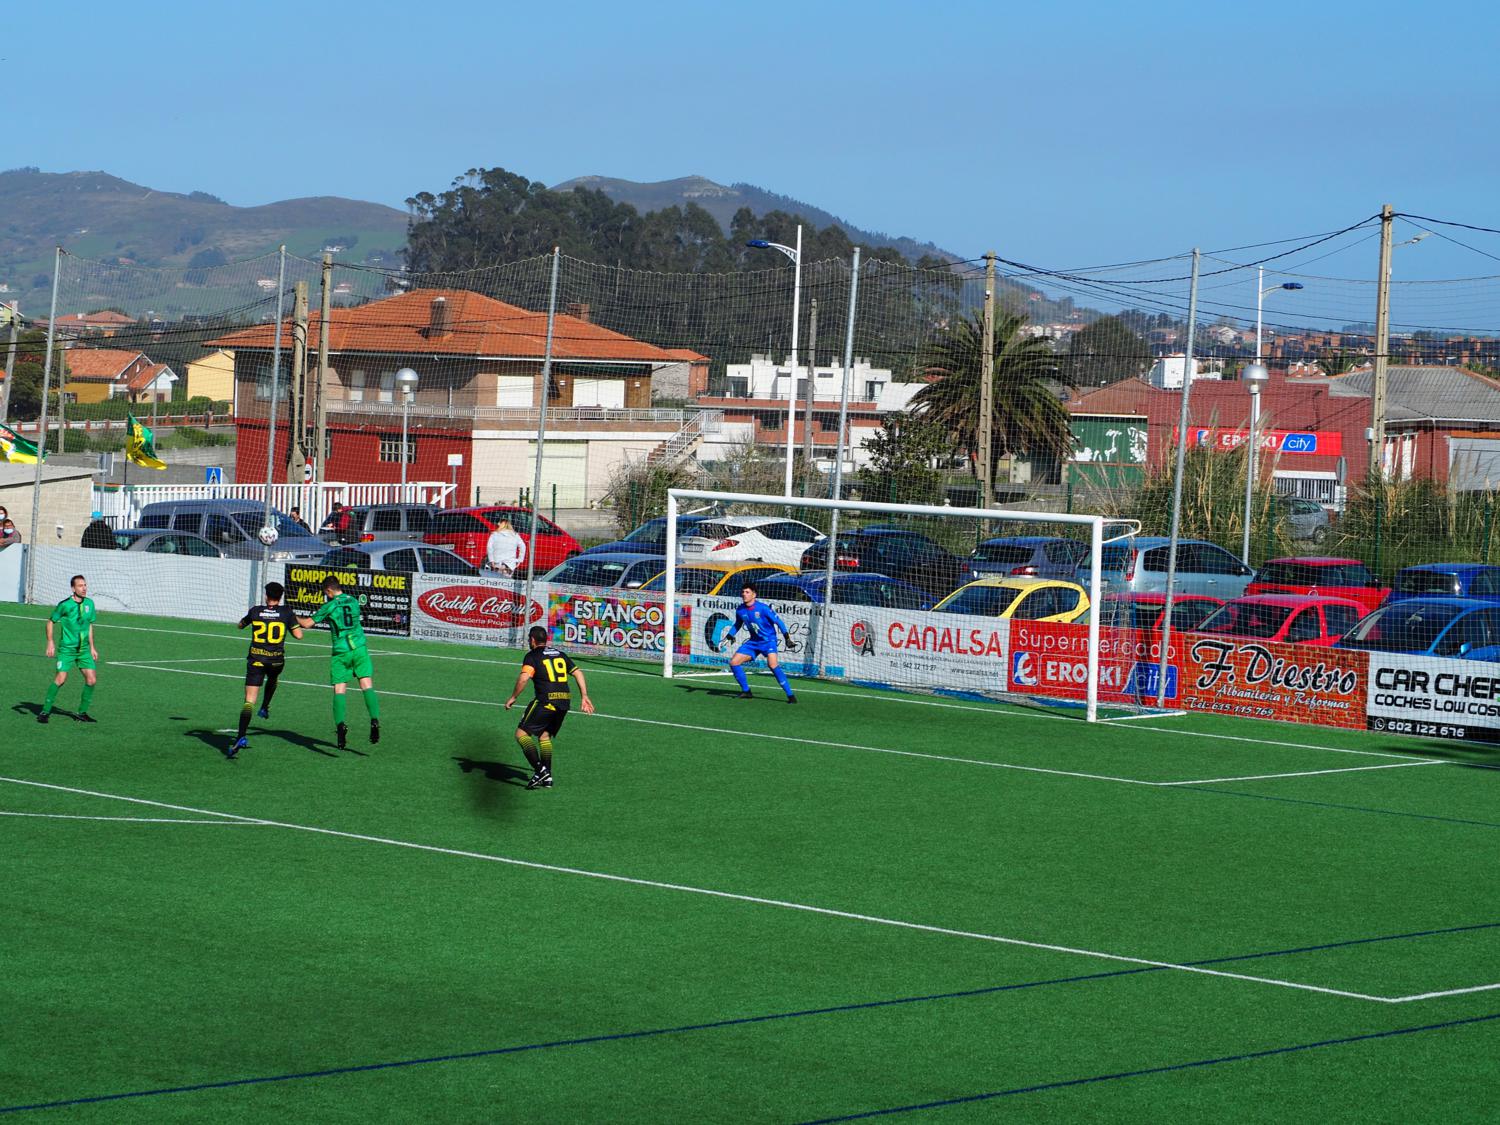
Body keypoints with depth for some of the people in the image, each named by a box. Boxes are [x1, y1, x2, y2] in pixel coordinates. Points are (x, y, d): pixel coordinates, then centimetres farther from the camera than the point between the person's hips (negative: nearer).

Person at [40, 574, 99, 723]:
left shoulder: (89, 603, 5)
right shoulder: (65, 605, -10)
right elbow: (50, 622, 1)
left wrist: (92, 647, 17)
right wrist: (50, 643, -7)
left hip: (84, 648, 5)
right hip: (67, 648, -5)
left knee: (91, 680, -3)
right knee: (61, 679, -15)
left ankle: (82, 713, 12)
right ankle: (45, 712, -3)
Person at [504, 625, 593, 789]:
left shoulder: (532, 656, 1)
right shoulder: (560, 654, 20)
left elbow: (524, 677, -14)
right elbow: (578, 673, 15)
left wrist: (513, 697, -7)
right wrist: (584, 696, 15)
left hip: (546, 700, -7)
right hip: (565, 700, 7)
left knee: (522, 733, 1)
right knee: (544, 735, 19)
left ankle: (539, 769, -15)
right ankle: (547, 777, 11)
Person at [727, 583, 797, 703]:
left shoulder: (763, 608, -17)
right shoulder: (740, 611, -1)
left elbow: (778, 622, -10)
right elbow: (737, 625, 20)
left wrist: (787, 638, -13)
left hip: (768, 640, -6)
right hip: (753, 642, 6)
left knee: (773, 664, -29)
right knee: (733, 662, -2)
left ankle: (790, 695, -23)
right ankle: (746, 691, 13)